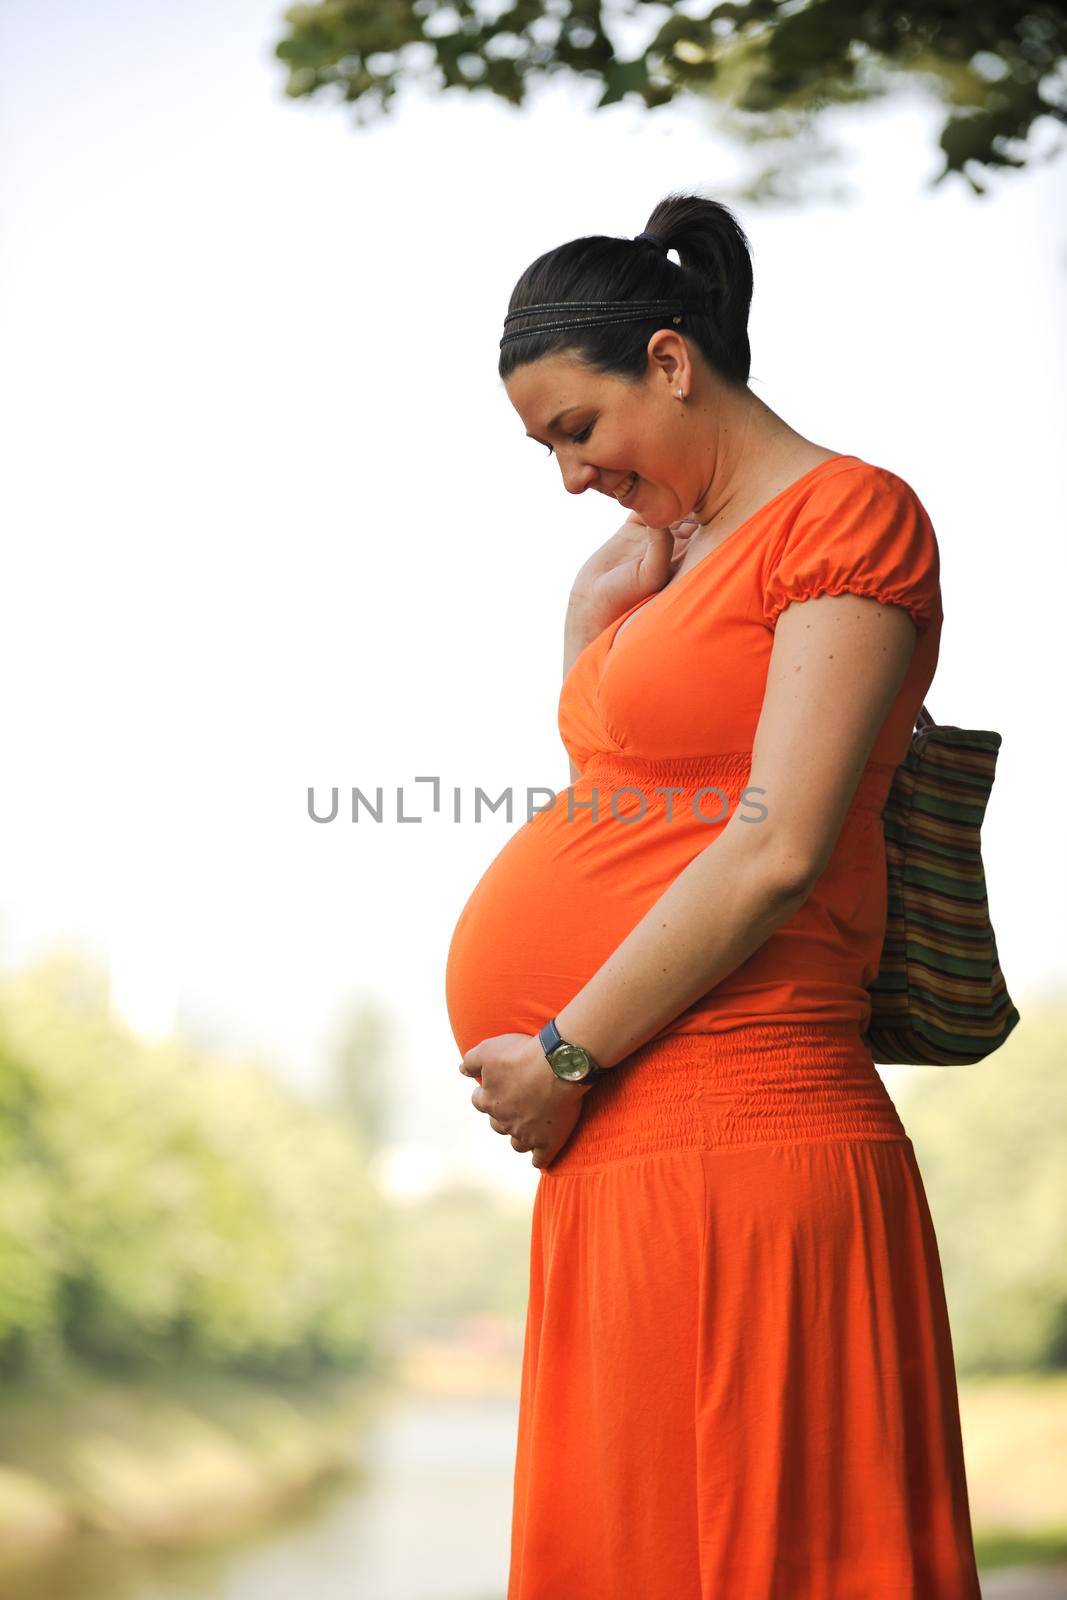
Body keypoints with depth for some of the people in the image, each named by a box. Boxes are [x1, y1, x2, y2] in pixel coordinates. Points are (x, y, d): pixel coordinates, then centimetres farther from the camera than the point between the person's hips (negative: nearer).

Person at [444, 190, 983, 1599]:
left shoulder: (850, 515, -6)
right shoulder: (672, 561, 21)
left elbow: (779, 849, -16)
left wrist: (563, 1057, -12)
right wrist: (592, 620, 13)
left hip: (733, 1147, -9)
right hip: (620, 1161, 9)